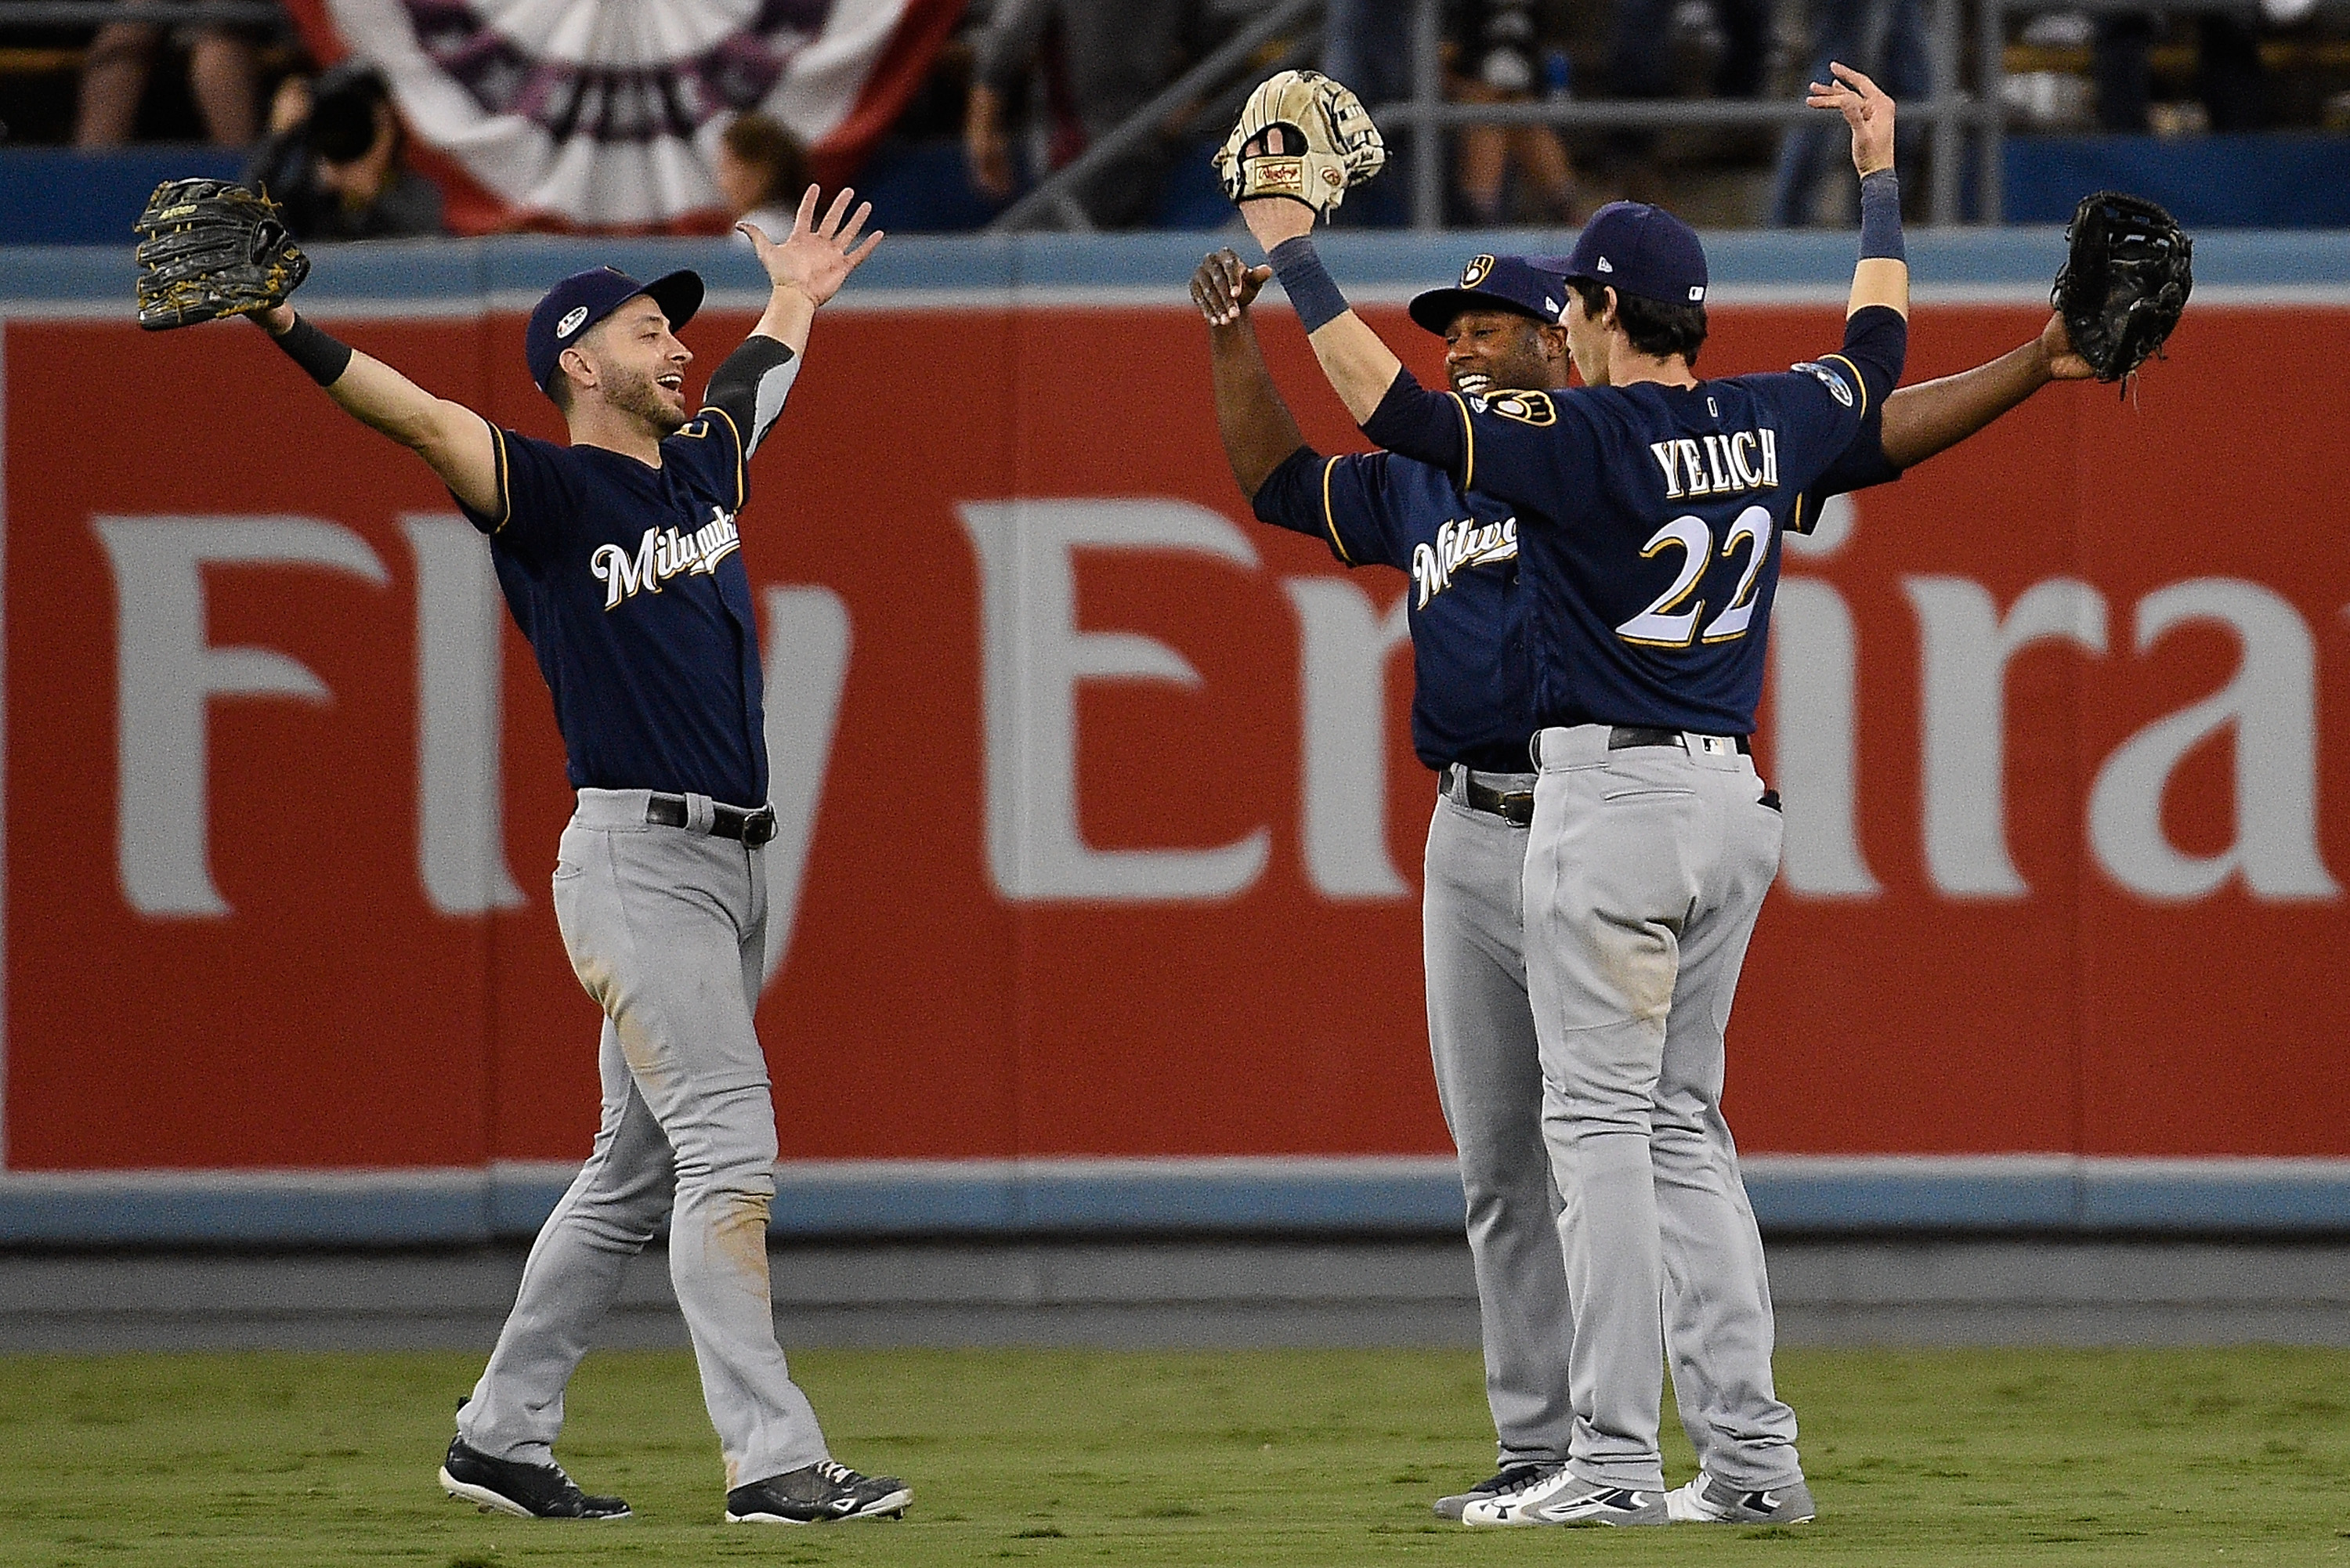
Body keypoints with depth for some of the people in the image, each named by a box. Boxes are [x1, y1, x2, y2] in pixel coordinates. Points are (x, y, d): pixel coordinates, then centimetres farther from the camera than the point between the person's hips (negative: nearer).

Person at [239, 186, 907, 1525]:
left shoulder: (703, 462, 16)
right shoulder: (545, 490, -5)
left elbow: (759, 380, 38)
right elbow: (420, 416, -19)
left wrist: (795, 300, 52)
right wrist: (285, 327, -32)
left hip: (734, 864, 8)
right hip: (639, 859, -8)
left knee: (639, 1168, 12)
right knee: (729, 1148, -14)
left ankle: (501, 1439, 20)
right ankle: (775, 1461, -17)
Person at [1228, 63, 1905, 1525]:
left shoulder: (1585, 440, -14)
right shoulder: (1772, 423, 6)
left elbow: (1397, 407, -18)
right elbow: (1881, 342, 25)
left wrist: (1294, 254, -11)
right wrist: (1881, 179, 36)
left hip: (1611, 794, -7)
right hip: (1733, 805, 7)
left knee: (1601, 1120, -6)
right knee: (1684, 1124, 13)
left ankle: (1614, 1459, -10)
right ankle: (1751, 1454, 8)